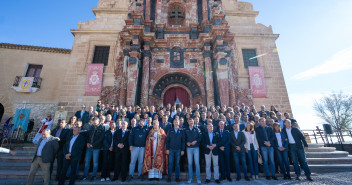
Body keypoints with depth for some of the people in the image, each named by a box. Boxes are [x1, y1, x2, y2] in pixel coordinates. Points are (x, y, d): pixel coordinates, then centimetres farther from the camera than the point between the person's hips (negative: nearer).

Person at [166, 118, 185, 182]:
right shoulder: (170, 131, 5)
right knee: (170, 163, 2)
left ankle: (177, 177, 17)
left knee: (177, 163, 6)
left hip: (178, 150, 0)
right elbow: (167, 140, 4)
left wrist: (182, 150, -2)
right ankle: (169, 177, 13)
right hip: (171, 149, 0)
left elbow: (183, 141, 4)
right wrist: (167, 149, -3)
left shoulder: (181, 131, 5)